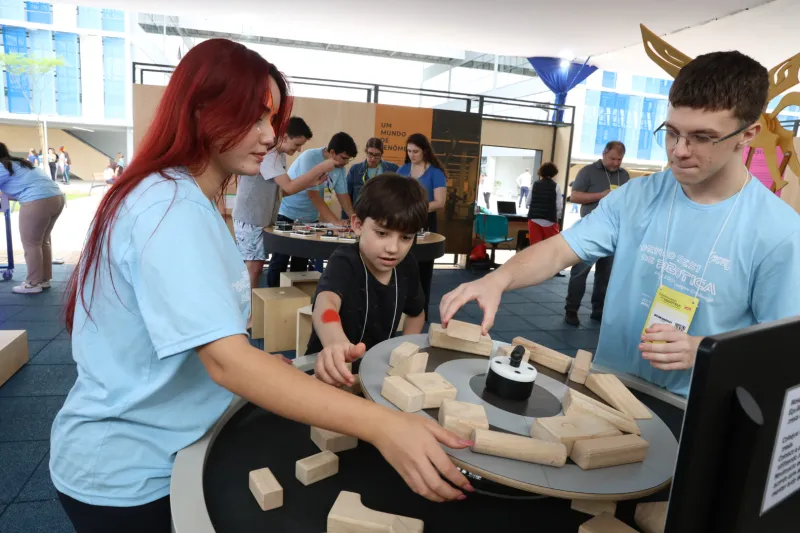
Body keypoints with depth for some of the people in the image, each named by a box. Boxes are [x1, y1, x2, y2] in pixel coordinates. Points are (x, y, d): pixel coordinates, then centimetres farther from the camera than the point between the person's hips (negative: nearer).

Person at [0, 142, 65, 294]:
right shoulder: (20, 163, 29)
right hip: (57, 197, 9)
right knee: (43, 241, 19)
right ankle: (44, 279, 27)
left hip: (38, 202, -9)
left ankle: (33, 284, 10)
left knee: (30, 244, 3)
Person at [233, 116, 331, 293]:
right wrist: (320, 168, -24)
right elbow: (289, 187, -28)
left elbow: (282, 190, 11)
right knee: (253, 268, -5)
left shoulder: (280, 155, 9)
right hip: (250, 221, -9)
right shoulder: (268, 155, -21)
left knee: (257, 267, 12)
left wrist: (312, 183, -2)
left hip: (262, 221, 9)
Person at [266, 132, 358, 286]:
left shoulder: (340, 168, -5)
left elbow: (343, 195, 0)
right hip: (288, 214, -6)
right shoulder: (309, 158, -23)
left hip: (310, 218, 6)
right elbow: (313, 195, -28)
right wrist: (335, 221, -32)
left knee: (301, 263, 10)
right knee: (279, 262, -1)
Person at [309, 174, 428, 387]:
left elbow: (416, 313, 13)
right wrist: (336, 343, -62)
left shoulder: (407, 266, -6)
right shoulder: (344, 262, -21)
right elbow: (325, 303, -42)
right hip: (333, 370, -3)